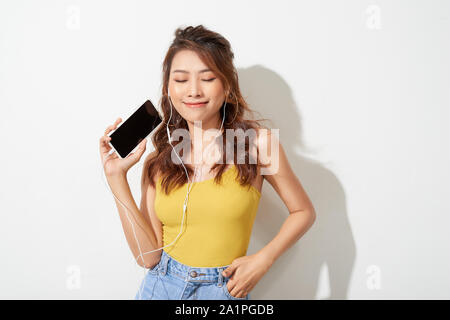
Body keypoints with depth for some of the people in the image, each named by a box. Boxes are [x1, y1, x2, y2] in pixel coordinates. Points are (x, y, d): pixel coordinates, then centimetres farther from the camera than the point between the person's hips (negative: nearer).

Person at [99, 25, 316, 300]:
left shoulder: (257, 141, -12)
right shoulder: (158, 159, -4)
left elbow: (303, 212, 0)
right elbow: (148, 255, -8)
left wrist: (262, 260, -13)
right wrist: (117, 177, -11)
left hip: (225, 290, -2)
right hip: (161, 286, 2)